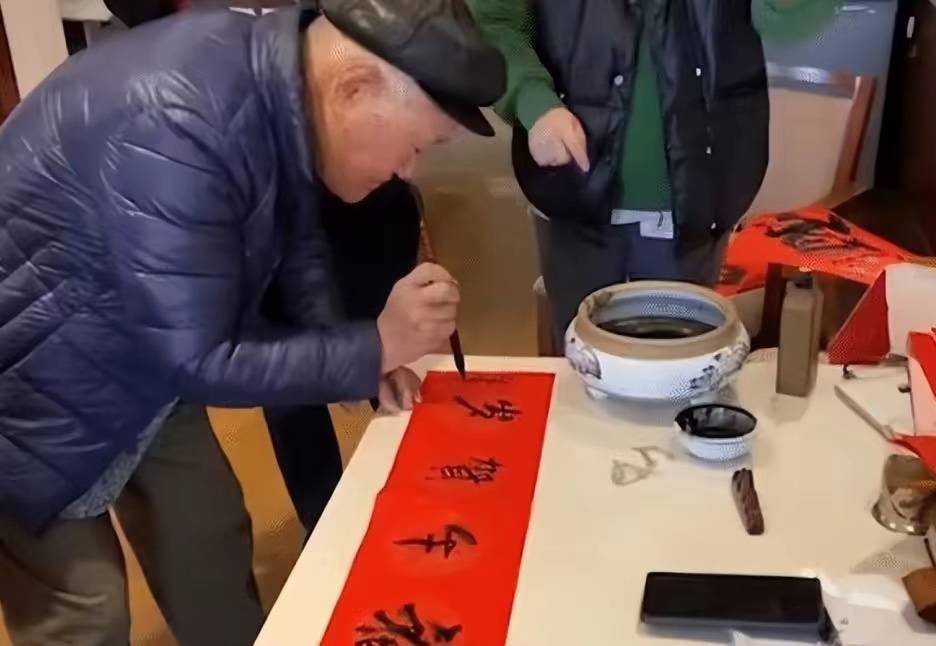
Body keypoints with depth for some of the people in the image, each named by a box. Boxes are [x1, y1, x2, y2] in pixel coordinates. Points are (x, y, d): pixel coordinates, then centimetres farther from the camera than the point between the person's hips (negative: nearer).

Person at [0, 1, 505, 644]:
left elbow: (297, 235, 4)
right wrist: (374, 347, -22)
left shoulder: (280, 80, -12)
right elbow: (197, 362, -29)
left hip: (144, 357, 8)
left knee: (211, 541, 14)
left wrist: (353, 360, -8)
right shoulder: (175, 128, -37)